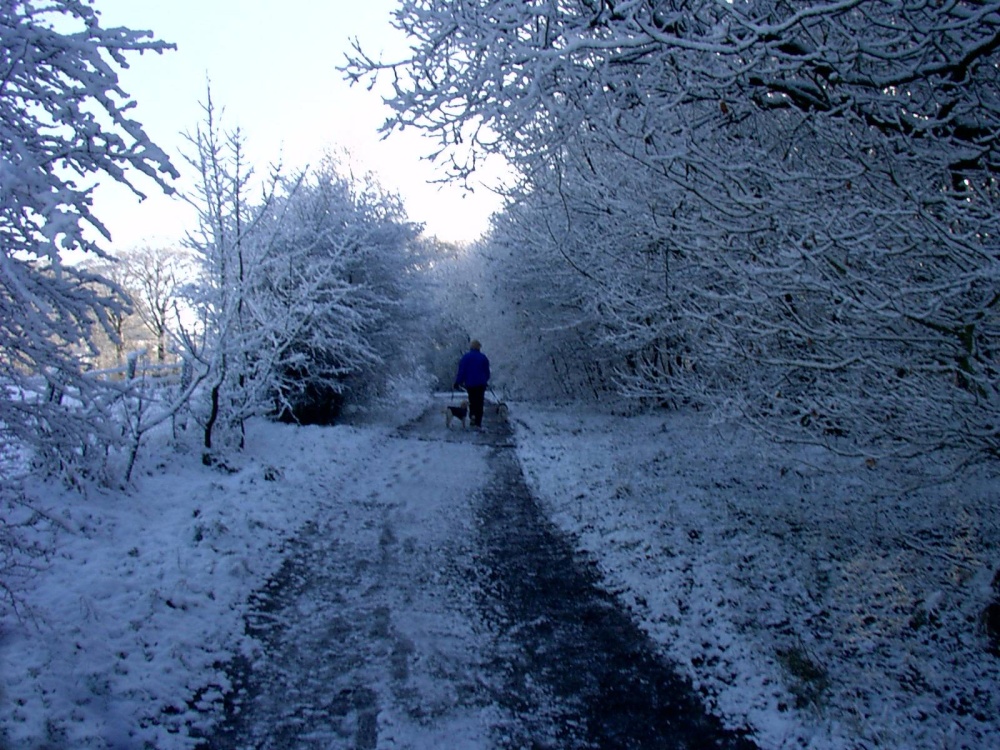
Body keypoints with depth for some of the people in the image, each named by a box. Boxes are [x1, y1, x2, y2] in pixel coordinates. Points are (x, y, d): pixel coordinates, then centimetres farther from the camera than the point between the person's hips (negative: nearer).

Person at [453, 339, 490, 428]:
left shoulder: (466, 357, -5)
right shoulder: (483, 357, 3)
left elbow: (461, 371, -8)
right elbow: (487, 371, 11)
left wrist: (458, 382, -4)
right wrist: (486, 381, 26)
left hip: (470, 383, -1)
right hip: (481, 383, 1)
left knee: (472, 400, 17)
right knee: (479, 402, 4)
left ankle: (472, 415, -5)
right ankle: (478, 422, -1)